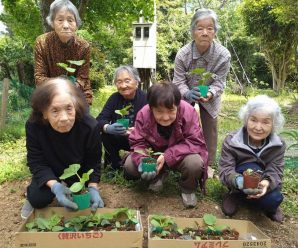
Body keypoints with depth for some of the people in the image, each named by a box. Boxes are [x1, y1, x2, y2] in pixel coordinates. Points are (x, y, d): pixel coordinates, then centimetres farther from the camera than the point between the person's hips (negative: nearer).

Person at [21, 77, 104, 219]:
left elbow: (93, 161, -19)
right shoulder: (34, 126, -32)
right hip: (50, 172, 0)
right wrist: (55, 186, -40)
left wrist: (93, 187, -33)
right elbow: (36, 162, -24)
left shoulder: (90, 126, -32)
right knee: (38, 199, -18)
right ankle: (33, 194, 19)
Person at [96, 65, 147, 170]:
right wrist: (108, 128, -38)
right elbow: (100, 119, -15)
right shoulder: (114, 98, -7)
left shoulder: (144, 98, -17)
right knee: (106, 136, -25)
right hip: (118, 139, 4)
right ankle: (116, 165, -2)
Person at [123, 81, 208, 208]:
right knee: (129, 165, -20)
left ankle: (188, 189, 1)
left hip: (180, 156, -2)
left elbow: (195, 142, -26)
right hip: (154, 154, 3)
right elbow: (138, 143, -16)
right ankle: (159, 175, 10)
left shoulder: (188, 112, -27)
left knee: (195, 163, -35)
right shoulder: (143, 114, -21)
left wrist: (167, 156, -36)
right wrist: (142, 161, -38)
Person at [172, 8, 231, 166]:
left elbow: (219, 82, -19)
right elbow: (178, 82, -20)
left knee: (210, 127, 5)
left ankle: (209, 164, 22)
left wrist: (210, 93, -41)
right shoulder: (182, 54, -27)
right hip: (187, 95, 0)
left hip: (210, 96, 1)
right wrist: (187, 93, -41)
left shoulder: (224, 55, -28)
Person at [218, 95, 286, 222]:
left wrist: (267, 183, -44)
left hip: (259, 184, 3)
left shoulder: (278, 145, -13)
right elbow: (225, 171, -24)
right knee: (251, 169, -33)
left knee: (274, 199, -28)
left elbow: (275, 171, -18)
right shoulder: (231, 141, -20)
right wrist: (239, 181, -48)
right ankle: (235, 194, -7)